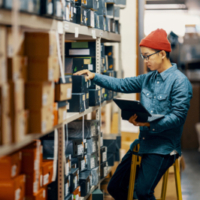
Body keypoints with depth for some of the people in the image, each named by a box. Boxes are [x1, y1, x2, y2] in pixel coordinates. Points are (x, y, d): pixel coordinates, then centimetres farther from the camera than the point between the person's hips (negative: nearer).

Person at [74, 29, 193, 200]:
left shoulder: (179, 81, -12)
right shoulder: (148, 78, 12)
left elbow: (178, 116, -19)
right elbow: (122, 85, 13)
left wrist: (149, 123, -28)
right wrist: (94, 76, 2)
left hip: (163, 147, -8)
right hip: (143, 143, 8)